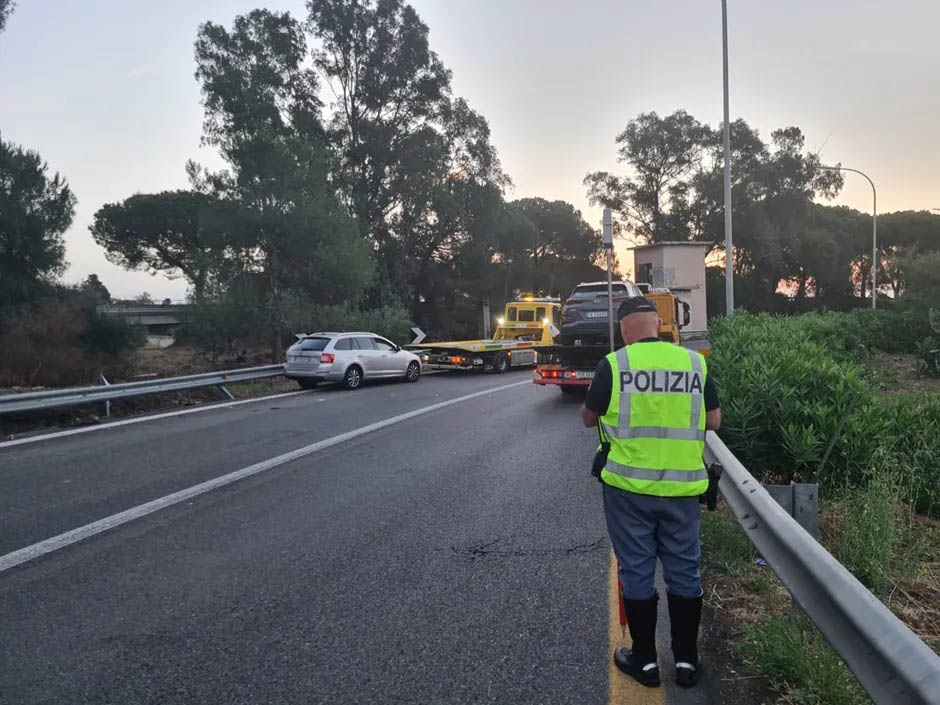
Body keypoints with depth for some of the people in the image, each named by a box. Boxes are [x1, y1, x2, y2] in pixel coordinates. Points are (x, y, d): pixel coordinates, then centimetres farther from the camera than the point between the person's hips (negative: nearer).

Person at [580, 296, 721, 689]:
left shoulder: (614, 365, -8)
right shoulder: (695, 362, 0)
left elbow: (589, 418, 4)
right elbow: (714, 421, 8)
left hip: (629, 486, -2)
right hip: (681, 487, 3)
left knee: (636, 572, 10)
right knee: (684, 571, 14)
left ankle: (645, 660, 22)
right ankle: (686, 660, 25)